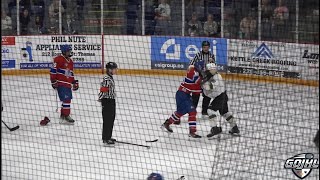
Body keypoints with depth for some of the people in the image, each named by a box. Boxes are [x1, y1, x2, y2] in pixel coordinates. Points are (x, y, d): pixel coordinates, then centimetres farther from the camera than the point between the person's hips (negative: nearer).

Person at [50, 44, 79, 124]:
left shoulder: (70, 61, 18)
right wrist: (53, 81, -15)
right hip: (60, 83, -9)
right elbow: (53, 71, -13)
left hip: (68, 84, 9)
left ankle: (63, 116, 22)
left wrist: (74, 82, 23)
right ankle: (66, 116, -7)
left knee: (68, 99, 11)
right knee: (66, 99, -13)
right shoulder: (58, 59, -10)